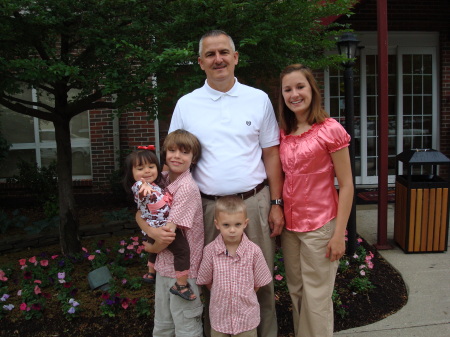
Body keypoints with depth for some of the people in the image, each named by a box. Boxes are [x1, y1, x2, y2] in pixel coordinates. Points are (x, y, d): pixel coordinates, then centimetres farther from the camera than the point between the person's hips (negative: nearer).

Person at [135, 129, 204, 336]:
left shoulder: (187, 188, -22)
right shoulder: (161, 180, 0)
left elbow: (169, 234, -23)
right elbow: (139, 214, -2)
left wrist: (153, 248, -5)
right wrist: (152, 231, -21)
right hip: (163, 265, 7)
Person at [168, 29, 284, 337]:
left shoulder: (259, 100, 5)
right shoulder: (186, 105, 5)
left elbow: (271, 155, 6)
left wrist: (276, 204, 0)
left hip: (254, 203, 0)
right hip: (207, 207, 1)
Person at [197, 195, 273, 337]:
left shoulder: (253, 251, -13)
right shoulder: (210, 251, -13)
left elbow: (258, 283, -2)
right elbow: (206, 280, 0)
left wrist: (244, 297, 2)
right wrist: (222, 295, 1)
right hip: (220, 316, 1)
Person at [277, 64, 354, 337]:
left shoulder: (330, 130, -10)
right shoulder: (284, 134, 7)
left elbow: (346, 185, -10)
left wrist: (339, 233, -13)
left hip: (319, 226, -5)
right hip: (289, 225, 5)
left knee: (316, 298, 5)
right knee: (296, 293, 17)